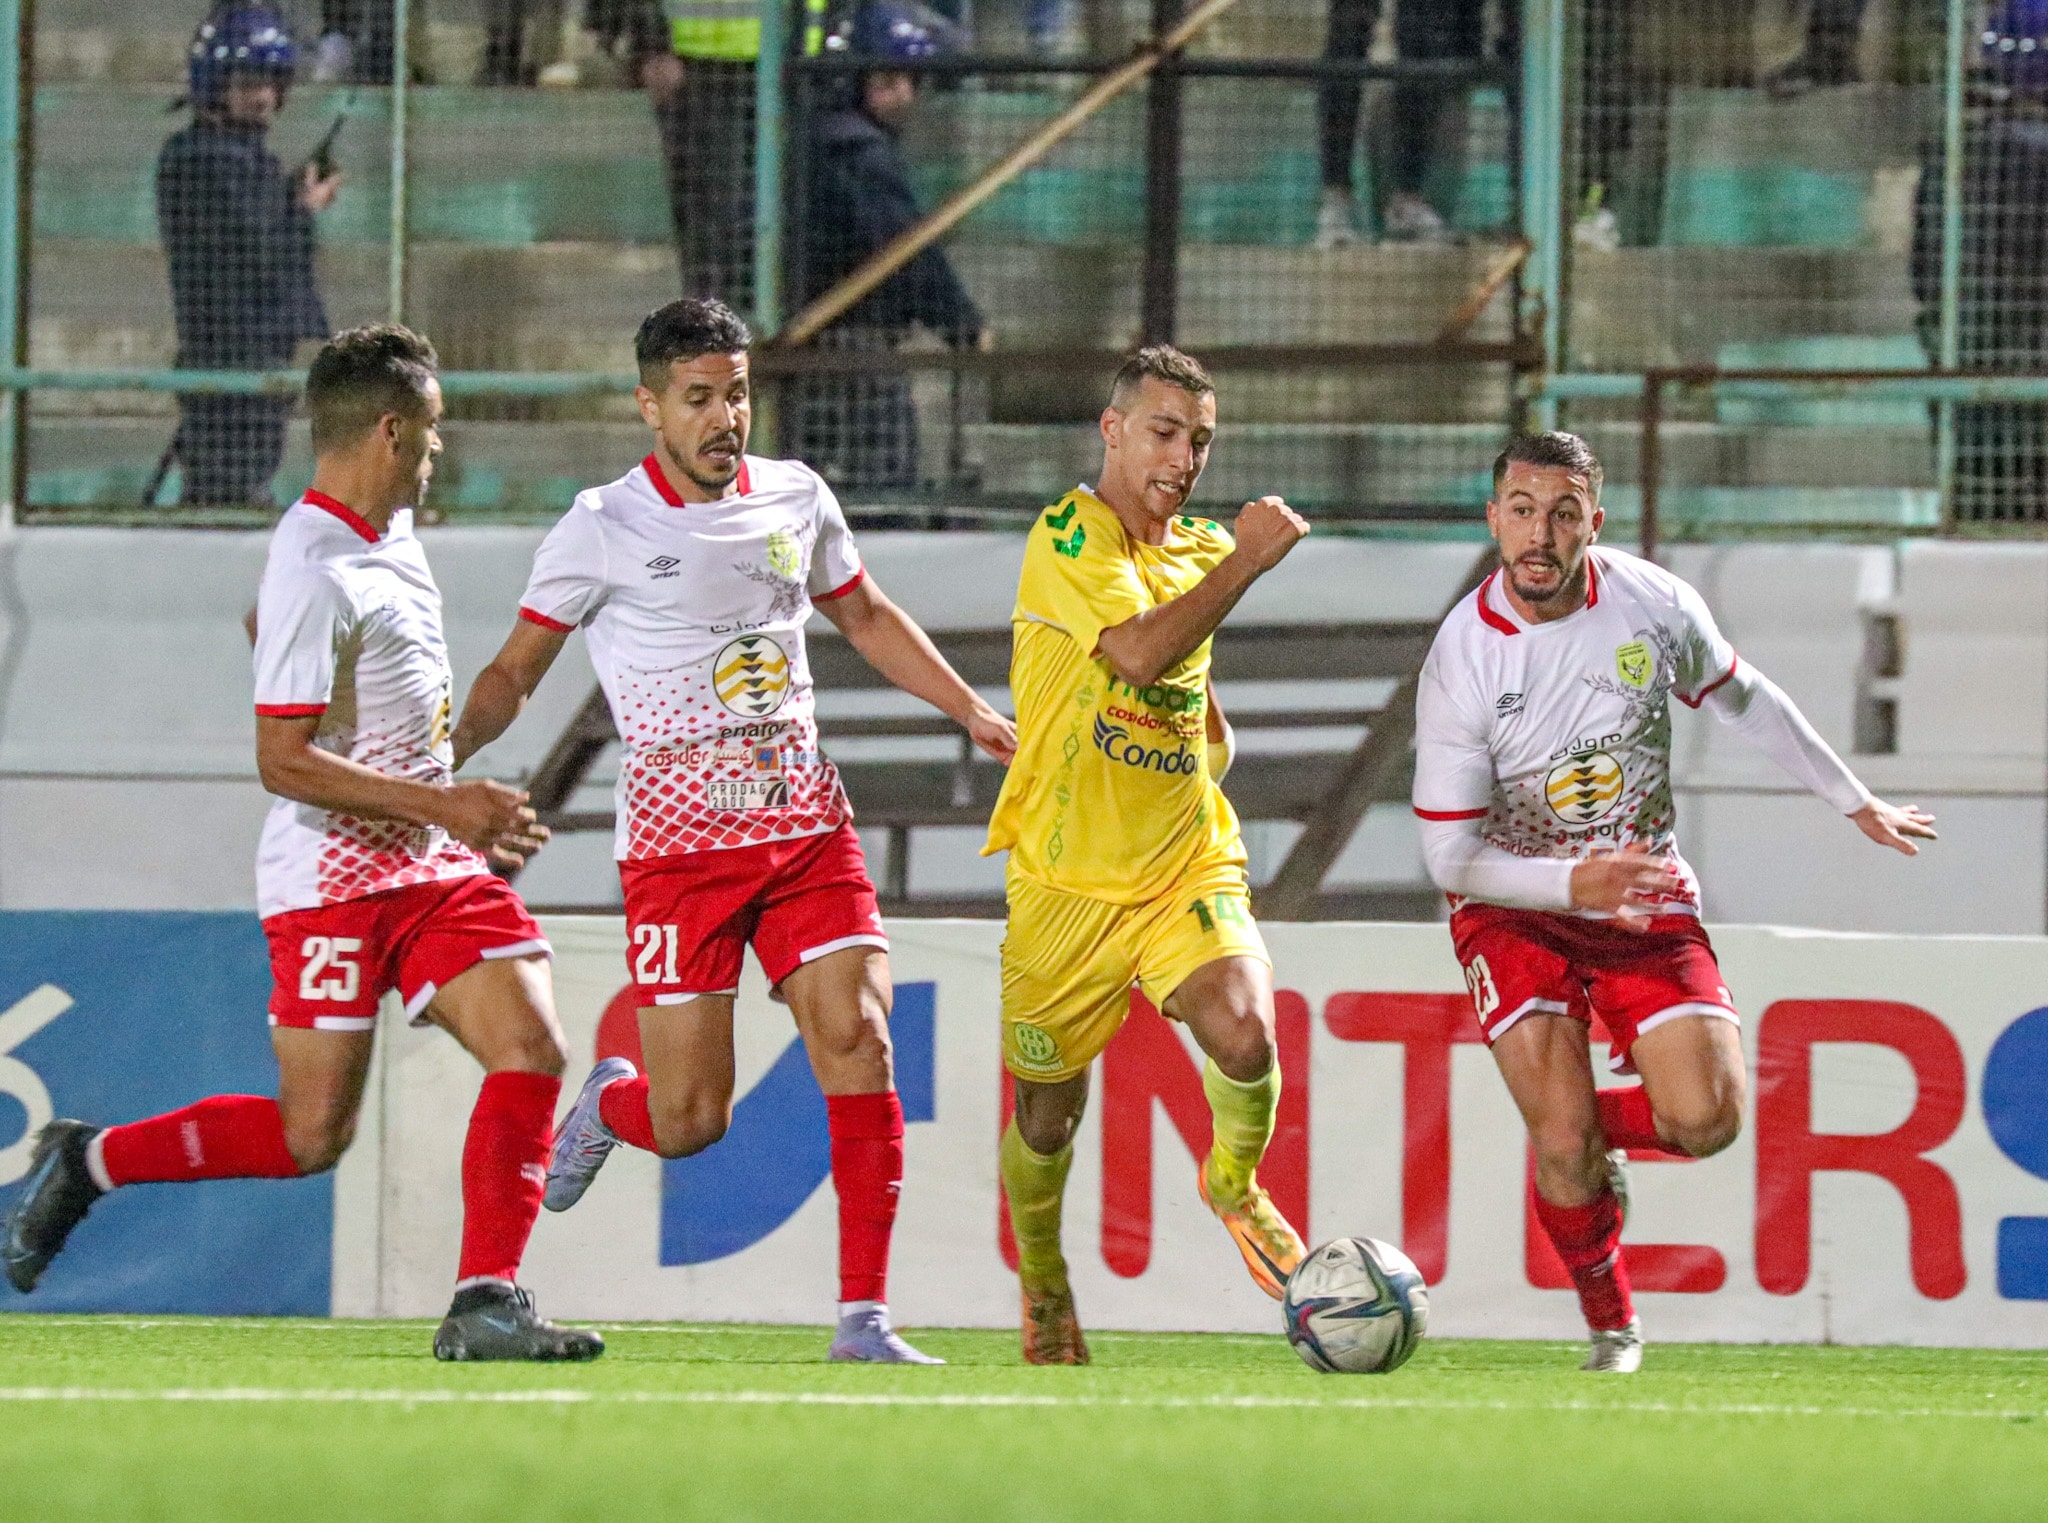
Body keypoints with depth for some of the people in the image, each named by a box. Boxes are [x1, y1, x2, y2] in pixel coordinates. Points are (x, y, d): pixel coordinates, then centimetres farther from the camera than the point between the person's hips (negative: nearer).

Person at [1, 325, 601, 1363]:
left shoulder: (388, 533, 11)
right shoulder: (315, 573, -18)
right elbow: (283, 761, -20)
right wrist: (441, 802, -22)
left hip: (432, 865, 9)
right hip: (333, 878, -8)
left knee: (531, 1051, -9)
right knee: (313, 1134, -6)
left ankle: (485, 1304, -11)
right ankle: (88, 1162, 13)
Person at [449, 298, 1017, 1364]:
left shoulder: (796, 499, 8)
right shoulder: (603, 530, -4)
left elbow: (866, 617, 26)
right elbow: (514, 674, 3)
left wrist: (976, 715, 22)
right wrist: (438, 758, -14)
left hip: (805, 826, 4)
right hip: (677, 843, -4)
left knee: (857, 1043, -14)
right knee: (688, 1121, -6)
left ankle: (863, 1316, -9)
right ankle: (608, 1104, 33)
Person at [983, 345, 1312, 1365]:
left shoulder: (1197, 551, 11)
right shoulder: (1071, 538, -12)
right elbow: (1140, 650, -29)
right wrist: (1249, 560, -25)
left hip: (1187, 864, 4)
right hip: (1066, 879, -4)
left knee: (1245, 1034, -24)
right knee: (1047, 1117, 7)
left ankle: (1233, 1184, 7)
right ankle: (1042, 1282, 36)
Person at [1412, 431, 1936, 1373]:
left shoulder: (1654, 606, -11)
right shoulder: (1461, 660, -20)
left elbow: (1742, 699, 10)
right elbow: (1449, 853, -16)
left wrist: (1857, 805, 19)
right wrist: (1573, 882, -31)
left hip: (1645, 891, 3)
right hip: (1513, 902, -3)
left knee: (1706, 1119, -14)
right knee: (1563, 1143, -17)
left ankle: (1588, 1129, 21)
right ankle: (1610, 1327, 9)